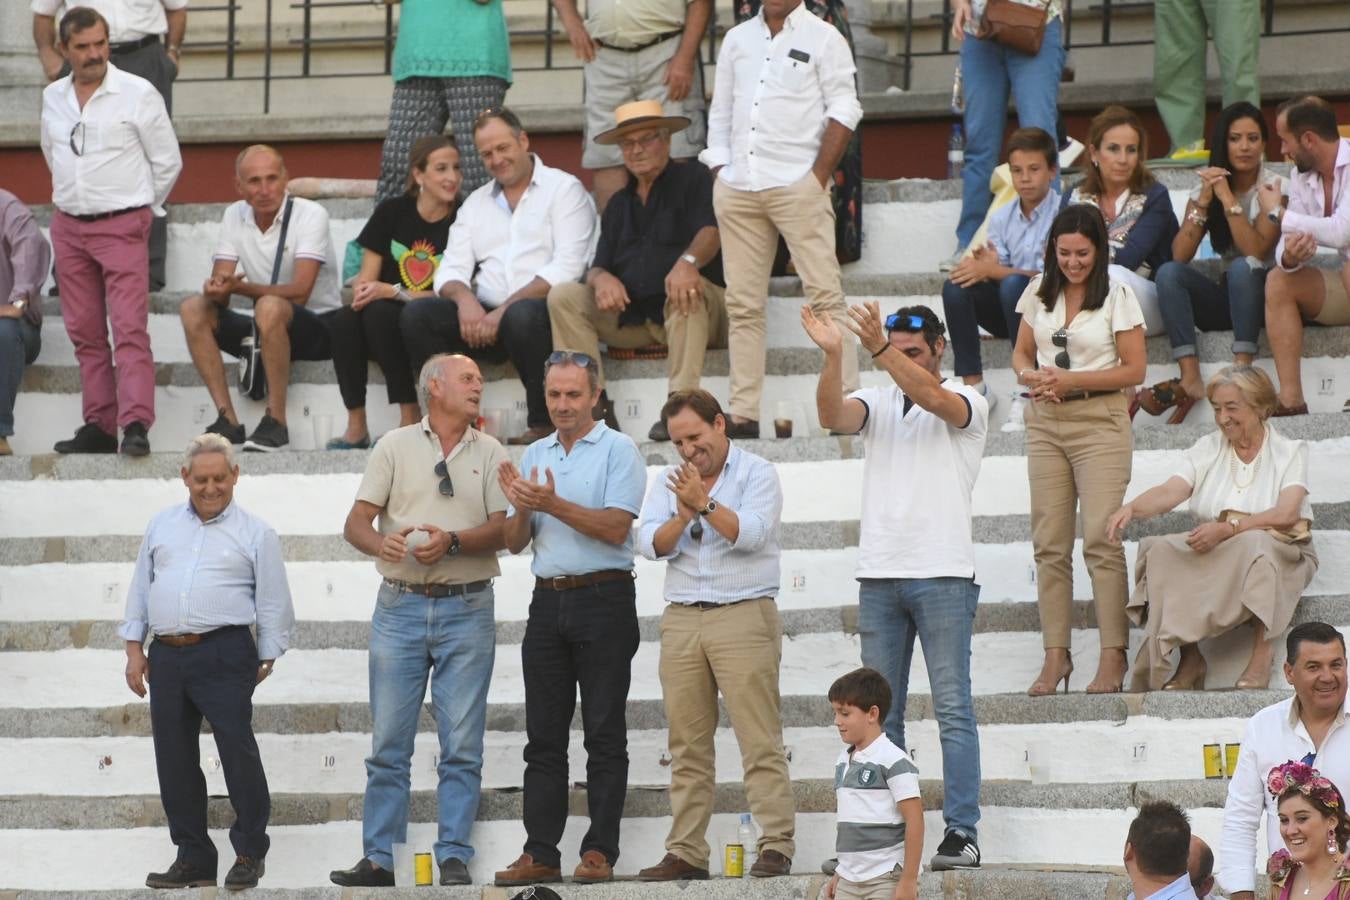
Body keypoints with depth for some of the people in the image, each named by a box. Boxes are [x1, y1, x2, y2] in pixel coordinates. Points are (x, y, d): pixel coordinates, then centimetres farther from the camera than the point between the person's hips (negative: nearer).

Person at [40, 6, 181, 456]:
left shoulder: (138, 94, -7)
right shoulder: (53, 97, 7)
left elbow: (167, 161, 0)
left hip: (121, 227, -5)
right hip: (68, 227, 5)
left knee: (130, 329, -13)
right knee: (85, 332, 7)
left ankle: (136, 425, -19)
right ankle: (99, 425, 11)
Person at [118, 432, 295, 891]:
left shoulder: (255, 534, 4)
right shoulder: (162, 525, 15)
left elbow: (273, 604, 4)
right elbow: (140, 589, 18)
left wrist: (266, 660, 1)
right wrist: (135, 647, 12)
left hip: (224, 655, -4)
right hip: (166, 655, 4)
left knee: (237, 750, -9)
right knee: (174, 758, 5)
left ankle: (250, 852, 3)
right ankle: (193, 857, 13)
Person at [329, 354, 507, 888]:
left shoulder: (489, 454, 10)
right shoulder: (395, 447, 8)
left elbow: (502, 529, 0)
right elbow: (356, 523, 3)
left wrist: (452, 541, -17)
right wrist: (380, 542, -19)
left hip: (467, 609, 0)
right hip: (400, 607, 0)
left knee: (462, 746, -2)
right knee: (388, 743, 0)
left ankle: (454, 859, 2)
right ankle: (377, 859, 4)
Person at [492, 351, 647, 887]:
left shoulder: (617, 450, -3)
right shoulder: (534, 455, 15)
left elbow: (615, 528, -14)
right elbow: (515, 543, 13)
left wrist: (553, 504, -20)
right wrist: (521, 507, -8)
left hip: (603, 598, -6)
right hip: (548, 601, 6)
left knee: (604, 733, -3)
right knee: (543, 736, 4)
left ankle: (600, 852, -2)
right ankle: (540, 853, 6)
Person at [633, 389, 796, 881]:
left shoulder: (757, 473, 2)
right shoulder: (668, 483, 15)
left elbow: (751, 533, -13)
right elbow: (651, 544, 2)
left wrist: (705, 504, -19)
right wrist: (685, 515, -15)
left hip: (744, 616, -5)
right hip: (682, 619, 5)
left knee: (760, 739, -9)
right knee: (687, 745, 3)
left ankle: (776, 847, -11)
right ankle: (685, 853, 4)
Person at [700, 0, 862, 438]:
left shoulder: (822, 38, 3)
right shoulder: (737, 39, 17)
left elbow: (843, 112, -3)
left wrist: (819, 177, -10)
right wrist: (720, 171, 8)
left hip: (796, 184, -5)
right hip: (737, 187, 5)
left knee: (824, 294, -10)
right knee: (742, 304, 4)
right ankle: (743, 413, 7)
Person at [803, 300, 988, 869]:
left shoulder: (966, 402, 2)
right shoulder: (877, 403, 13)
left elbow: (933, 397, -21)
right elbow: (833, 415, -8)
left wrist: (881, 348, -33)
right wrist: (833, 355, -26)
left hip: (942, 574, -5)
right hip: (879, 574, 5)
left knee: (953, 709, -5)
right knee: (878, 714, 5)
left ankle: (962, 832, -7)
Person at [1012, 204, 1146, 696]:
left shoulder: (1118, 297, -5)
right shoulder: (1039, 292, 8)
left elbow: (1133, 369, -6)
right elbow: (1022, 352, 17)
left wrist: (1071, 381, -15)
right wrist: (1030, 376, -6)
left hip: (1099, 421, -5)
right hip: (1046, 422, 5)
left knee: (1101, 539, -10)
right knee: (1049, 542, 2)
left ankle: (1113, 655, -8)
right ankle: (1055, 653, 5)